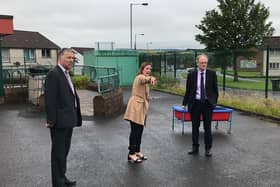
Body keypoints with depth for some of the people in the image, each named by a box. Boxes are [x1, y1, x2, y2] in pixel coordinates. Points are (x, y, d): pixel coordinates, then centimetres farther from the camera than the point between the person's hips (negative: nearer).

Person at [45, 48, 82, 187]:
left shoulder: (66, 74, 14)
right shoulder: (53, 74, -14)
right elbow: (50, 99, -19)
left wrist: (75, 117, 12)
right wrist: (51, 120, -20)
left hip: (68, 120, 9)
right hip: (59, 121, -9)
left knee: (64, 151, 19)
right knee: (58, 153, 3)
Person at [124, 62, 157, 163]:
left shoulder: (144, 79, 21)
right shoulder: (140, 77, -11)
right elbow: (145, 78, -36)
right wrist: (151, 78, -59)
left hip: (141, 107, 9)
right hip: (136, 107, -9)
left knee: (139, 130, 13)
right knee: (135, 131, -7)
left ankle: (137, 152, 23)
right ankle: (131, 154, -1)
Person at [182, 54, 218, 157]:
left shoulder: (212, 74, 0)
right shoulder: (191, 74, 0)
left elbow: (215, 89, 6)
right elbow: (188, 90, 5)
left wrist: (214, 102, 0)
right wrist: (184, 103, 2)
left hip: (207, 103, -1)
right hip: (195, 103, 1)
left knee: (207, 127, 4)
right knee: (195, 126, 9)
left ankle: (208, 149, 15)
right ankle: (195, 147, 21)